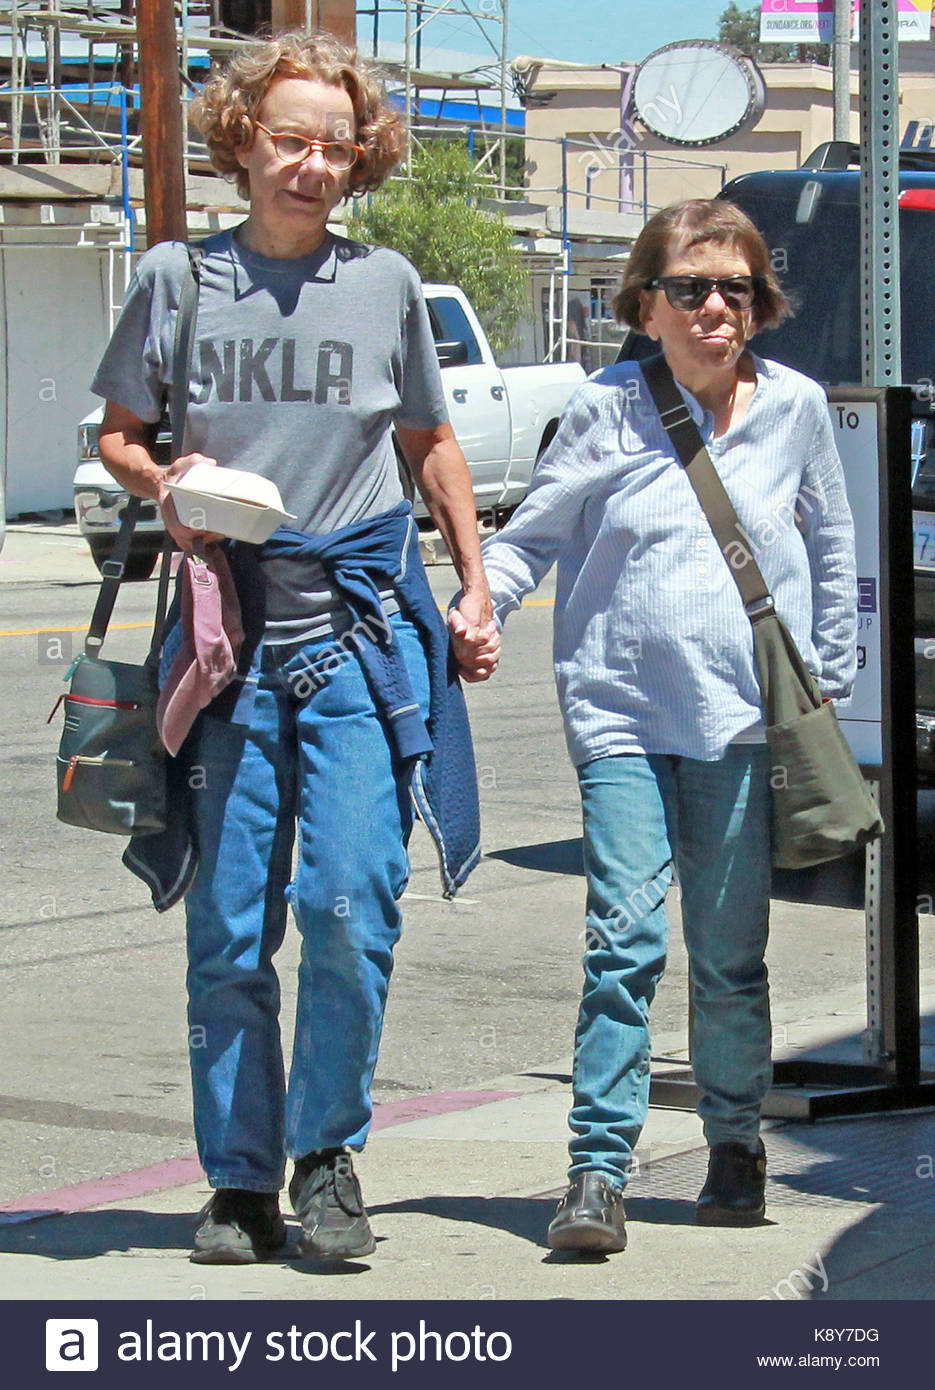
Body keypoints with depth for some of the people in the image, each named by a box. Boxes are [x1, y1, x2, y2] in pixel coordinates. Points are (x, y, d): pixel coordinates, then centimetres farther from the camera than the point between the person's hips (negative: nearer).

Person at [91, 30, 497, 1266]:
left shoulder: (385, 283, 8)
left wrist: (475, 591, 17)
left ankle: (328, 1150, 5)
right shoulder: (177, 278, 6)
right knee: (228, 925, 1)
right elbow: (117, 437, 14)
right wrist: (167, 489, -8)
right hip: (228, 626, 0)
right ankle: (241, 1180, 11)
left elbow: (430, 442, 21)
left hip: (360, 623, 0)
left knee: (352, 899, -12)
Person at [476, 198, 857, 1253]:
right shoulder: (607, 409, 1)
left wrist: (827, 679, 18)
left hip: (743, 717, 2)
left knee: (731, 953, 7)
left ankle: (735, 1148, 23)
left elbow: (830, 547, 18)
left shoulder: (794, 407, 7)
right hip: (621, 708, -2)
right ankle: (598, 1169, -9)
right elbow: (532, 534, 6)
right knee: (624, 939, -11)